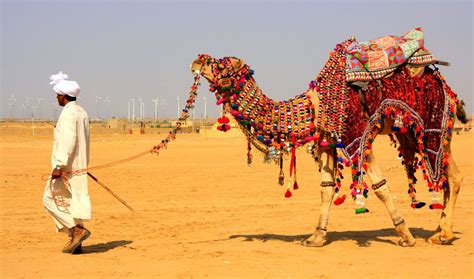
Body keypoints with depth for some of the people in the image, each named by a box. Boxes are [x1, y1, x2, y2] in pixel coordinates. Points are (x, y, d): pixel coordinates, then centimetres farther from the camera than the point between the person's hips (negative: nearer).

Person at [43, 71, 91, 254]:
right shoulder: (82, 112, 14)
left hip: (67, 168, -9)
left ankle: (77, 230, -9)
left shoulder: (68, 114, -15)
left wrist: (59, 166, -25)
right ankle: (75, 242, 10)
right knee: (71, 203, 11)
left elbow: (68, 141, -24)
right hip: (80, 167, 9)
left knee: (51, 200, -1)